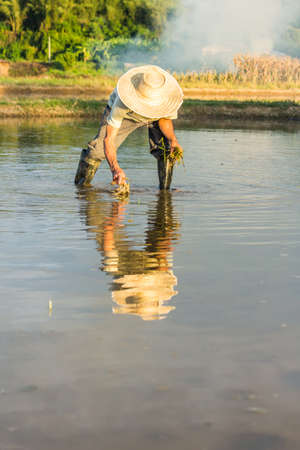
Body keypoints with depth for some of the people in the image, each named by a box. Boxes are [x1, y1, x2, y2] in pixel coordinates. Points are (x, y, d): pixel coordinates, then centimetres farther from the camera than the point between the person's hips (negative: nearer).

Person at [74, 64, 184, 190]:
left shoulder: (169, 96, -38)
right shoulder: (122, 103, -45)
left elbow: (165, 119, -15)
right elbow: (109, 139, -42)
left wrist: (173, 139, -34)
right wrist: (115, 167, -56)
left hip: (155, 118, 2)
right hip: (125, 115, -2)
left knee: (166, 150, -21)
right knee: (97, 149, -14)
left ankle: (165, 189, 1)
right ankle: (80, 186, 10)